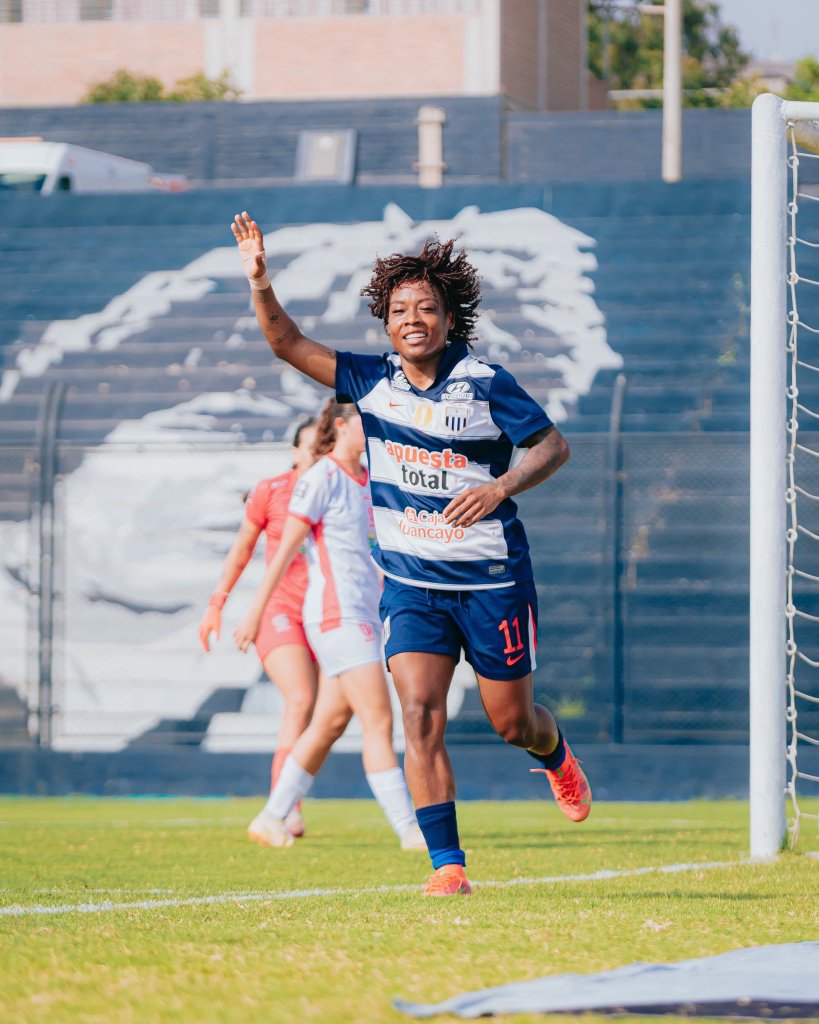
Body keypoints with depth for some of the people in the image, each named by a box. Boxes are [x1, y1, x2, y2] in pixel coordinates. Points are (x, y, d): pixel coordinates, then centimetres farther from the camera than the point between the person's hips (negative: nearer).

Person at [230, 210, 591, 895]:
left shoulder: (485, 385, -11)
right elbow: (290, 345, -1)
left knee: (511, 721, 9)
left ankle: (558, 759, 47)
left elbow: (554, 445, -6)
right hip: (411, 583, 2)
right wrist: (259, 281, -17)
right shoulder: (373, 381, 0)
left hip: (492, 579, -2)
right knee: (420, 714, -15)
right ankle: (448, 866, -14)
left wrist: (501, 487, -24)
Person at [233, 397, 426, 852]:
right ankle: (409, 829, -13)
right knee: (379, 721, -12)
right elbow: (285, 549, -10)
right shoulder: (321, 478, -9)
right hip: (336, 614, -9)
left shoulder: (366, 481, 14)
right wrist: (255, 613, -11)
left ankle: (272, 818, 19)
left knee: (331, 723, 10)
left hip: (362, 616, 9)